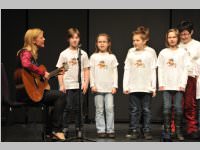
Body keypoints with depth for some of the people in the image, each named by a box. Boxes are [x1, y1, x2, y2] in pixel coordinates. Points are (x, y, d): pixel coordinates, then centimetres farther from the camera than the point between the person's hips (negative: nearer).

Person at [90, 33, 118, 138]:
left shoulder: (112, 57, 6)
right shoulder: (94, 57, 6)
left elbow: (115, 72, 5)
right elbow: (91, 72, 5)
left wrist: (115, 86, -2)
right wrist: (92, 85, -3)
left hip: (109, 88, 0)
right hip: (98, 88, 0)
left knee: (110, 108, -4)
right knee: (99, 110, 2)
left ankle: (110, 130, 2)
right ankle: (101, 130, 8)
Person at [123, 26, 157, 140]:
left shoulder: (150, 52, -1)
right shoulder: (131, 52, 5)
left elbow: (153, 71, 0)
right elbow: (127, 70, 6)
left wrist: (153, 87, -2)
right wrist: (125, 86, 1)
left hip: (147, 87, -2)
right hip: (133, 87, 2)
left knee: (146, 110, 4)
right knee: (134, 110, 6)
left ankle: (147, 131, 11)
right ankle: (134, 131, 12)